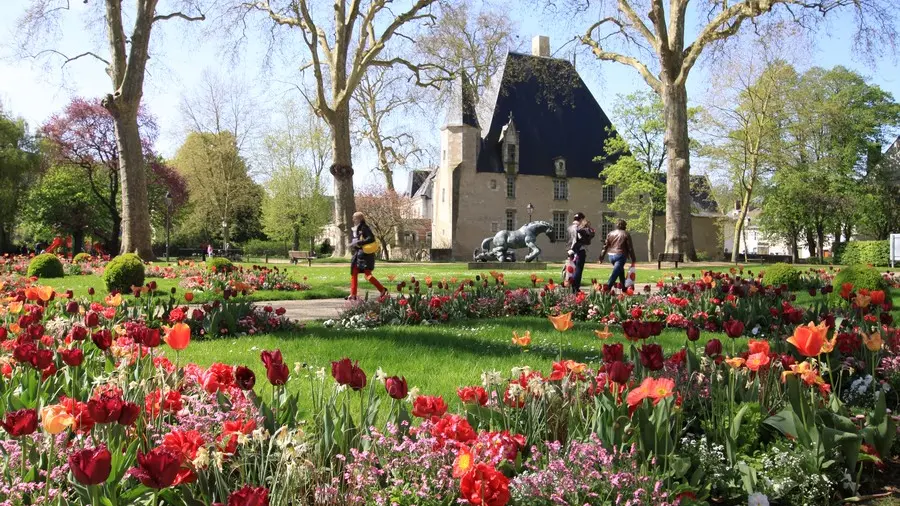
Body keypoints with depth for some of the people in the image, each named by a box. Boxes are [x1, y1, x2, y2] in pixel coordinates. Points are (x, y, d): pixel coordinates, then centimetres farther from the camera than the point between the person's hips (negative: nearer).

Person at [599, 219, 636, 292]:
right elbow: (630, 248, -2)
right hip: (620, 256, -5)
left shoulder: (611, 234, 10)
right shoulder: (626, 234, -1)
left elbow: (605, 246, 9)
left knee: (621, 271, 23)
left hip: (611, 256, 5)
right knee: (615, 273, -10)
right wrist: (633, 260, 3)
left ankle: (623, 287, 27)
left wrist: (601, 257, 12)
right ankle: (607, 288, -24)